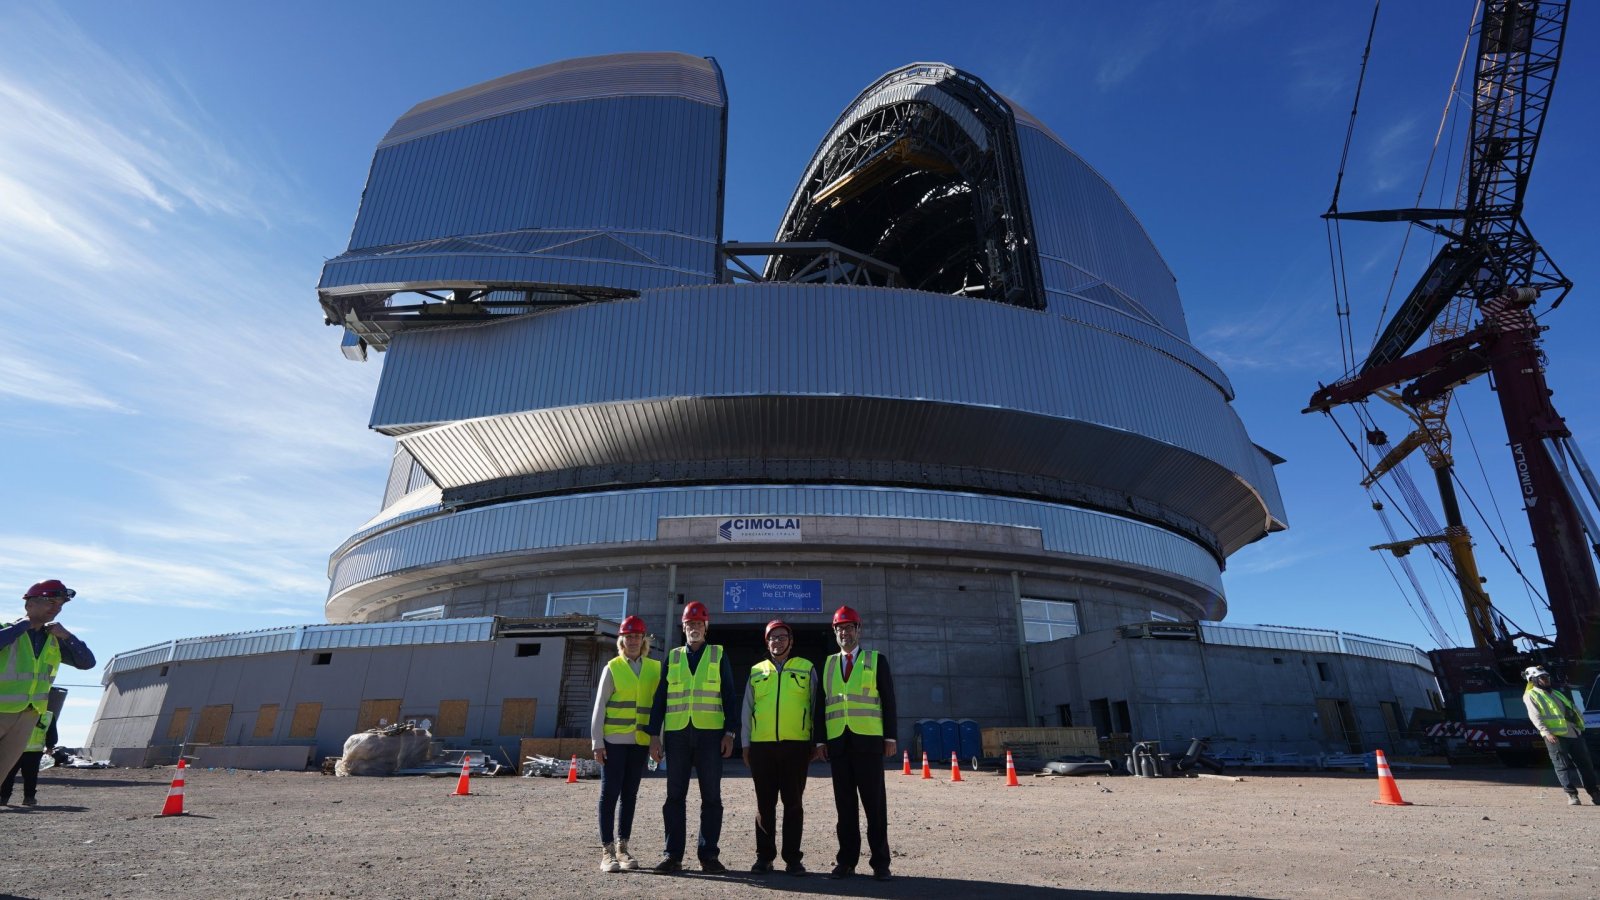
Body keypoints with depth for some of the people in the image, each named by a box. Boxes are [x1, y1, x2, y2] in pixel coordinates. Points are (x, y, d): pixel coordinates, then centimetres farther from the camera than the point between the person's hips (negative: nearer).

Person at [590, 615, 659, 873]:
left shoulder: (655, 668, 6)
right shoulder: (612, 668, -1)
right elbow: (599, 707, -2)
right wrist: (597, 742, -7)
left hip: (641, 742, 3)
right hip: (614, 741, -3)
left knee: (630, 795, 10)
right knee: (609, 794, 0)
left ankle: (623, 848, 20)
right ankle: (608, 851, 8)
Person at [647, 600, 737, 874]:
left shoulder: (719, 656, 7)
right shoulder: (672, 657, 11)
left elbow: (729, 696, 5)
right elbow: (660, 697, 9)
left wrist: (730, 732, -3)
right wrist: (655, 735, 2)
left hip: (710, 734, -1)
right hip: (676, 734, 1)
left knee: (711, 796, 3)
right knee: (675, 796, 6)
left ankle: (708, 854, 12)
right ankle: (672, 855, 14)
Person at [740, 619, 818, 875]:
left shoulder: (807, 669, 7)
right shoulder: (756, 672, 12)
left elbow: (816, 707, 7)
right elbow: (746, 710, 13)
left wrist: (816, 743, 3)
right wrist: (746, 744, 8)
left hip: (796, 745, -2)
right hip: (762, 746, 2)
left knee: (793, 803, 4)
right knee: (765, 804, 8)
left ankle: (792, 858, 13)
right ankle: (764, 856, 19)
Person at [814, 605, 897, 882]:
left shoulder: (877, 660, 7)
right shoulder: (827, 665, 14)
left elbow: (888, 700, 3)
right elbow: (820, 704, 13)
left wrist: (890, 737, -3)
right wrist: (820, 740, 6)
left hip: (868, 740, -2)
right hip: (837, 742, 2)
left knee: (874, 802, 1)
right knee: (844, 803, 7)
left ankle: (880, 862, 10)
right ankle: (846, 860, 15)